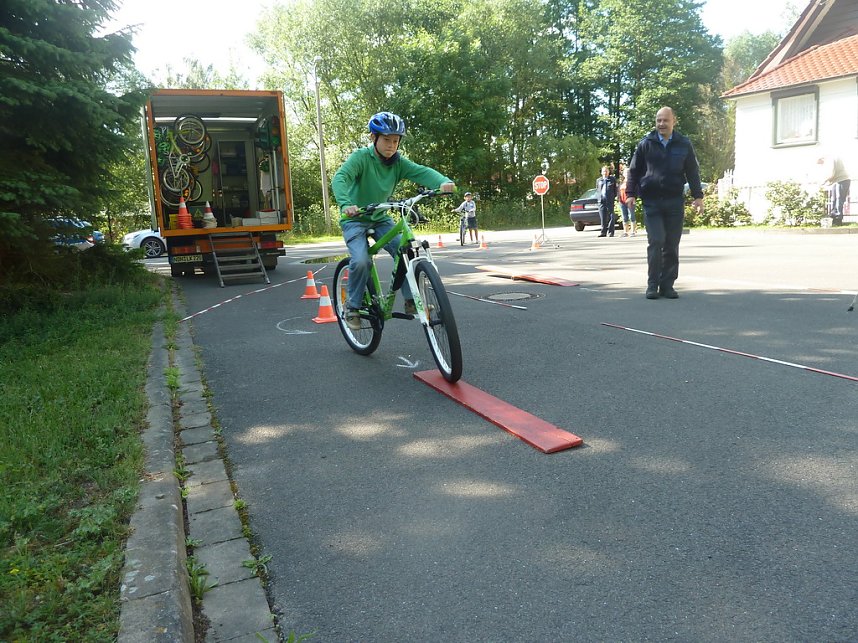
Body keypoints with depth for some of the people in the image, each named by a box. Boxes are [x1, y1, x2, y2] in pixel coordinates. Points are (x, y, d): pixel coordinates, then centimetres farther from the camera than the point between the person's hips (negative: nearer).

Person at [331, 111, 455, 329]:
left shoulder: (398, 162, -5)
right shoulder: (360, 157, -17)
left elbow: (421, 172, -20)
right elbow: (340, 178, -32)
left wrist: (443, 181, -43)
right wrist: (345, 204, -53)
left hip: (380, 218, 4)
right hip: (355, 219, -4)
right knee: (361, 261, -25)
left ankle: (411, 301, -3)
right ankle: (352, 306, -2)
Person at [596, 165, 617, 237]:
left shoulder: (612, 179, 8)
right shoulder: (598, 180, 16)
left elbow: (615, 190, 7)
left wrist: (615, 197, -2)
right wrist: (598, 198, 6)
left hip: (610, 200, -2)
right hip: (601, 201, 3)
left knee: (611, 217, -2)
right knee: (602, 217, 2)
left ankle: (610, 232, 3)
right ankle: (603, 231, 7)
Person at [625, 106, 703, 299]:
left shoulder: (684, 144, 7)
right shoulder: (646, 144, 3)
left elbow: (693, 172, 12)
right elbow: (633, 170, 8)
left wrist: (697, 195, 5)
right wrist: (631, 193, -1)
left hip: (675, 201, 2)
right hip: (651, 201, -2)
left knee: (672, 245, 4)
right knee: (656, 242, -10)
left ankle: (667, 285, 12)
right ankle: (653, 285, -1)